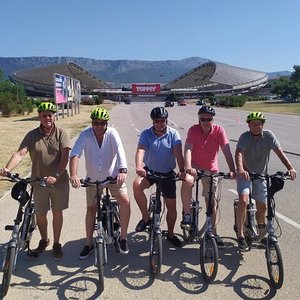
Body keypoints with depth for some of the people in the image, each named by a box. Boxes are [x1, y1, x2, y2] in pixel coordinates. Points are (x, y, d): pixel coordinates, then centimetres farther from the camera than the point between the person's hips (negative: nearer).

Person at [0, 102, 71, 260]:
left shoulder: (61, 133, -7)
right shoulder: (32, 135, -3)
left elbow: (65, 156, -15)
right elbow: (20, 153, -14)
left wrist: (56, 176, -27)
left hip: (59, 181, -1)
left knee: (57, 212, 10)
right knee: (40, 213, 12)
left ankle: (56, 244, 28)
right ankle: (43, 241, 37)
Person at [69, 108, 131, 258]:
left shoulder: (112, 133, -18)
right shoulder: (85, 134, -17)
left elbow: (120, 151, -32)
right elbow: (75, 154, -28)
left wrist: (123, 170, -49)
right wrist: (73, 175, -44)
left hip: (113, 175, -1)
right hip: (93, 178, 1)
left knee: (125, 201, -17)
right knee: (91, 209, 9)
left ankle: (123, 237, 4)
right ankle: (89, 244, 26)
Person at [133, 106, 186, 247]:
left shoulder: (173, 134, -9)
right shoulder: (146, 134, -9)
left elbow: (178, 153, -21)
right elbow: (140, 150, -25)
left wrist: (182, 170, -37)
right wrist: (139, 167, -44)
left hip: (168, 173, 0)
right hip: (150, 170, 0)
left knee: (172, 207, 6)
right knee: (137, 184, -33)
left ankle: (170, 234, 31)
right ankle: (146, 218, -13)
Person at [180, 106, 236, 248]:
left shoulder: (219, 130, -15)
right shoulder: (193, 130, -17)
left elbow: (227, 151, -20)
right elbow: (188, 149, -28)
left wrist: (232, 170, -31)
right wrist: (188, 167, -45)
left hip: (211, 169, 2)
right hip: (195, 166, -2)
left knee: (211, 200, 7)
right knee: (187, 181, -34)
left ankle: (213, 232, 23)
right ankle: (187, 214, -13)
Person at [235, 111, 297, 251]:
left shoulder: (268, 136, -11)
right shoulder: (245, 137, -17)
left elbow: (279, 152, -19)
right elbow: (239, 153, -32)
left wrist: (290, 168, -35)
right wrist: (240, 169, -52)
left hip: (261, 175, 3)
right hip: (245, 174, -3)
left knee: (262, 207, 7)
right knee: (243, 201, -22)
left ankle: (261, 229, 40)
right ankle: (240, 236, -9)